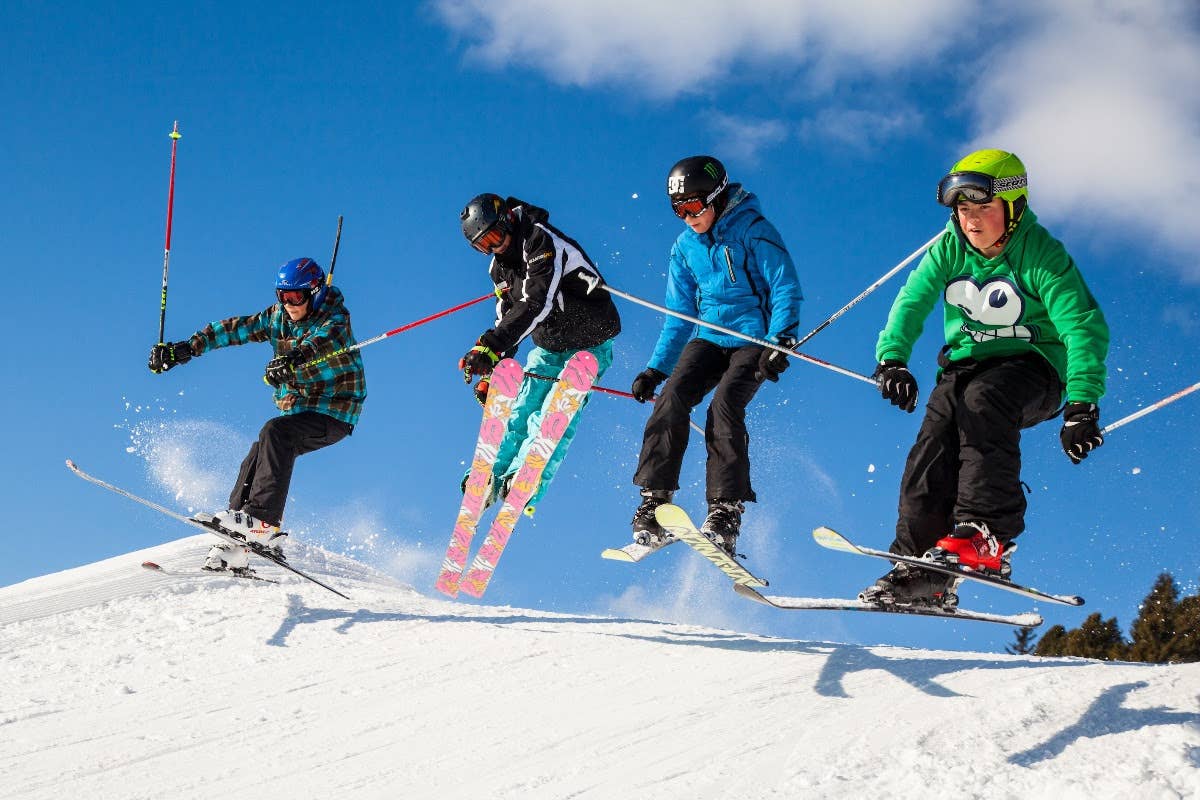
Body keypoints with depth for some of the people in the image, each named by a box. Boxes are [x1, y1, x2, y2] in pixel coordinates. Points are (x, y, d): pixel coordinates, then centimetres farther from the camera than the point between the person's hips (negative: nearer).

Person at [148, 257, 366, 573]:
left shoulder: (335, 319, -14)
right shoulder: (278, 316, 5)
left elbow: (322, 339, -36)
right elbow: (237, 328, 2)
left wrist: (292, 358, -58)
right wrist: (186, 348, -8)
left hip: (335, 413, -7)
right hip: (298, 409, 7)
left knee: (275, 433, -29)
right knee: (257, 459, -10)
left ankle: (264, 522, -36)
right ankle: (234, 547, -9)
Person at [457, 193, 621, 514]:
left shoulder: (542, 241, -22)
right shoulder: (500, 266, 5)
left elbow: (535, 304, -33)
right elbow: (508, 319, 11)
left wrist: (489, 345, -39)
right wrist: (490, 373, 1)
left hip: (589, 344, -7)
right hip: (548, 349, 7)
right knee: (520, 413, -3)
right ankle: (489, 479, 2)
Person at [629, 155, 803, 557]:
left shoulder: (753, 230, -7)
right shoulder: (685, 247, 11)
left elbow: (786, 287, -10)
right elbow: (680, 315, 16)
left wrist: (781, 339, -24)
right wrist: (655, 369, 9)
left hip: (753, 339, -5)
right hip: (709, 337, 5)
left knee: (724, 406, -27)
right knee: (672, 397, -20)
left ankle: (726, 510, -25)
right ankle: (654, 499, -20)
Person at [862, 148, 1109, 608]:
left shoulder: (1040, 255, -16)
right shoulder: (949, 249, -2)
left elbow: (1083, 327, -23)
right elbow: (911, 303, -8)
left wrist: (1081, 406, -34)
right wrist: (892, 359, -28)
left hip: (1031, 367, -5)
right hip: (966, 362, 5)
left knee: (982, 400, -36)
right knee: (933, 448, -18)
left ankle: (987, 538, -40)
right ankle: (922, 573, -12)